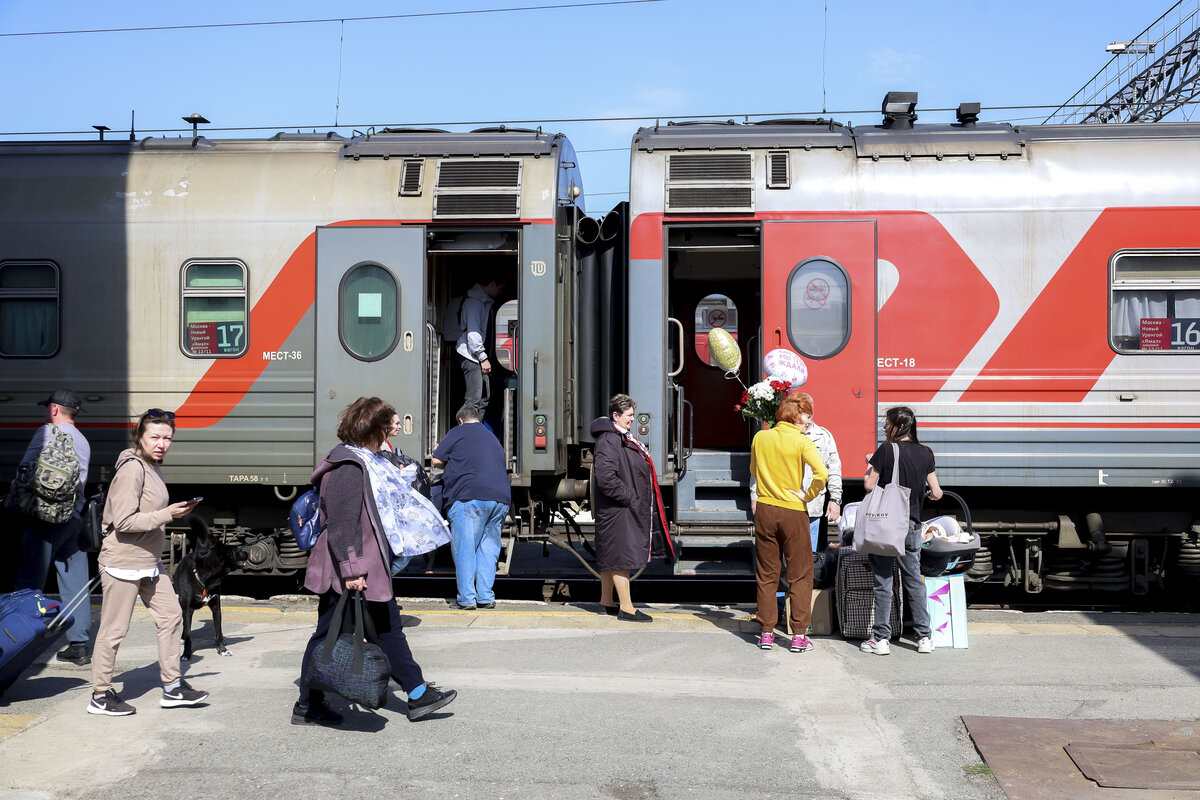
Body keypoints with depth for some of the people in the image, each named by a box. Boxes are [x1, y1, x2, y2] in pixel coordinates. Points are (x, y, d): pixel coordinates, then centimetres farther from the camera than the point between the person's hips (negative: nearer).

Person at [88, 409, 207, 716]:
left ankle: (172, 688, 19)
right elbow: (124, 521, -24)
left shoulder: (153, 466, 11)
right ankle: (100, 696, 14)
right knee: (114, 629, 0)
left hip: (150, 562, 10)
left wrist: (176, 511, 10)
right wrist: (168, 514, -23)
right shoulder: (132, 468, -19)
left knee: (170, 616, 11)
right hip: (123, 562, -10)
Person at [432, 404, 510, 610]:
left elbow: (437, 460, 7)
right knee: (488, 548, 11)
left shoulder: (458, 433, 8)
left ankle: (467, 598, -4)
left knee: (464, 548, -1)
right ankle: (486, 597, 8)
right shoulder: (492, 438, 27)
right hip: (501, 497, 6)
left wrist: (453, 464, 26)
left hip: (470, 495, -6)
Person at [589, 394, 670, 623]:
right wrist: (629, 497, -20)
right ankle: (626, 608, -5)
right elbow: (605, 477, -26)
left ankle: (607, 601, 24)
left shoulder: (623, 439, 17)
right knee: (622, 556, -8)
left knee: (611, 556, 16)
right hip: (617, 511, -11)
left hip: (629, 509, 11)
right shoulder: (608, 441, -17)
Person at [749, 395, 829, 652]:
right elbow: (822, 473, -22)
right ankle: (799, 635, 4)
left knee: (766, 574, 11)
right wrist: (808, 496, -10)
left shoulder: (760, 438, 2)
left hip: (764, 510, 3)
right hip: (793, 512, -3)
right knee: (800, 575, 6)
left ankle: (767, 633, 12)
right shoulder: (802, 441, -10)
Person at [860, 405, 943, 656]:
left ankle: (880, 639, 4)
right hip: (912, 525, 4)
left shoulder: (886, 450, -9)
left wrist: (870, 467, 11)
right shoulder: (925, 453, 3)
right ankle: (924, 637, 14)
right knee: (914, 581, 12)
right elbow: (937, 493, 4)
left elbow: (869, 485, -8)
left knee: (883, 582, 2)